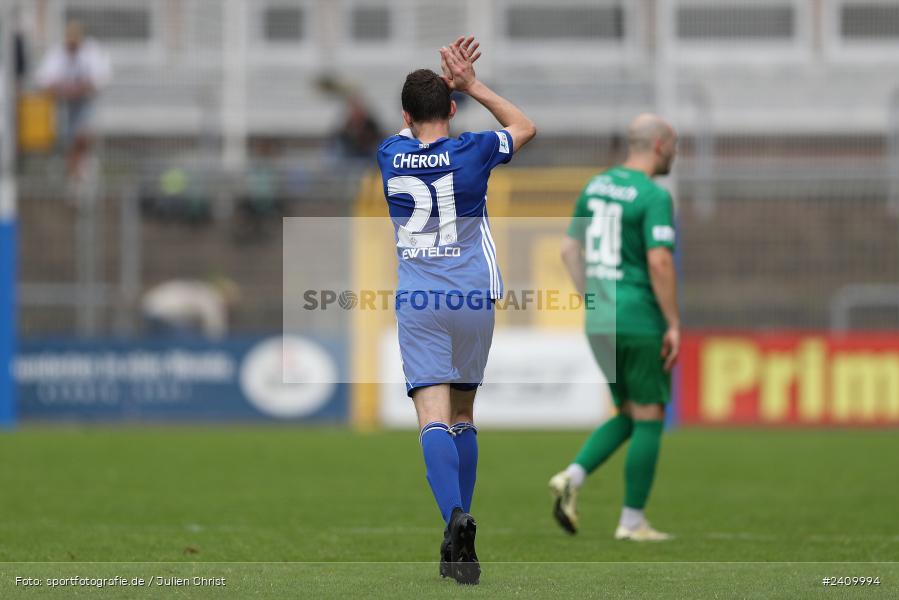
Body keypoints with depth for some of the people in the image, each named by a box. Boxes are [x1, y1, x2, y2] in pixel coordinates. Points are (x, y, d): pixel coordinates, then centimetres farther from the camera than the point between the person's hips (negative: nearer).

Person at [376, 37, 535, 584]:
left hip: (418, 303, -1)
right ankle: (459, 540, 16)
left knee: (434, 417, -11)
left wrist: (445, 81, 20)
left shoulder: (390, 155, 2)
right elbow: (525, 128, 18)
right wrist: (472, 85, 15)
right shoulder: (472, 152, -3)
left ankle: (456, 517, -35)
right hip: (474, 297, 1)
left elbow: (415, 129, 28)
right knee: (462, 416, 15)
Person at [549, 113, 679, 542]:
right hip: (641, 323, -7)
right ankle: (633, 522, 5)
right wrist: (674, 323, -14)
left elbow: (570, 250, 15)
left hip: (599, 324, 7)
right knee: (649, 420, 4)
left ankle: (572, 477, -3)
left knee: (629, 417, 18)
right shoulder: (654, 196, -13)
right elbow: (659, 262, -21)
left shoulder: (596, 186, 11)